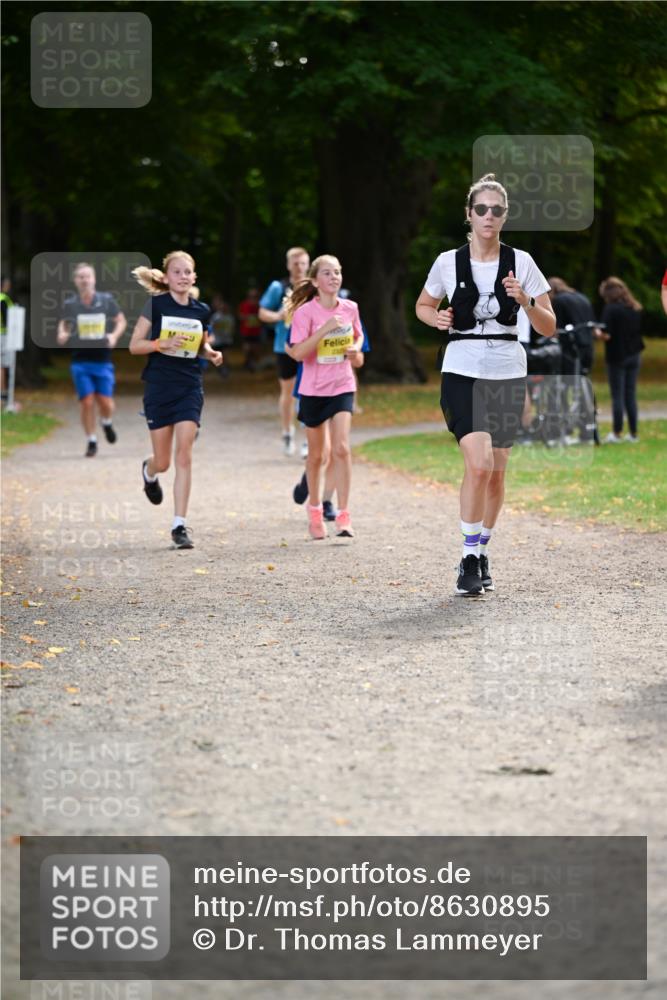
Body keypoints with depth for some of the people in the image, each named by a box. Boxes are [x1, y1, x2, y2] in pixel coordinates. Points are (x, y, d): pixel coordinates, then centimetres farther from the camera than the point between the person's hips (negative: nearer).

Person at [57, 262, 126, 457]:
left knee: (106, 402, -3)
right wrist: (62, 334, -6)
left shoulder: (106, 300, -1)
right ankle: (91, 441, 11)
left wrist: (115, 335, -8)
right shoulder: (70, 304, 1)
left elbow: (121, 320, 11)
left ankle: (107, 424, 33)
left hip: (103, 360, 0)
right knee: (87, 402, -6)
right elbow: (63, 324, 17)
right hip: (80, 361, 0)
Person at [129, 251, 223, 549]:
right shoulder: (156, 304, -5)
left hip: (190, 387, 2)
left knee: (184, 454, -11)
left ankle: (179, 525, -9)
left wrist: (211, 354, 0)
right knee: (164, 461, 5)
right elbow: (134, 345, -5)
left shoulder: (201, 311, 5)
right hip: (159, 387, -2)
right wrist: (163, 344, -21)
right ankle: (149, 471, 45)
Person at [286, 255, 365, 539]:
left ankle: (343, 516, -10)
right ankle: (314, 511, 30)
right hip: (313, 389, -1)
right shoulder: (306, 312, -11)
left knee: (341, 448, -14)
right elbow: (298, 352, -20)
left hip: (342, 387, 1)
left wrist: (356, 349, -2)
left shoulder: (350, 308, 0)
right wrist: (325, 329, -27)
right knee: (316, 454, 11)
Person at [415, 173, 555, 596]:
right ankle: (470, 556, -7)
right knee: (479, 465, -19)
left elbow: (549, 327, 2)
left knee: (496, 473, 6)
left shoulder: (521, 262, 1)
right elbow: (423, 305, 19)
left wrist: (526, 301, -16)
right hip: (463, 372, -2)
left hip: (508, 374, 2)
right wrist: (437, 318, -3)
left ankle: (481, 553, 25)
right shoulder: (448, 262, 1)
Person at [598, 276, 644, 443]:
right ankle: (633, 433, 12)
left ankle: (617, 433, -1)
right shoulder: (637, 309, 8)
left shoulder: (611, 309, -12)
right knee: (631, 395, 10)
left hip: (617, 356, -6)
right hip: (634, 355, 6)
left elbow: (607, 334, -18)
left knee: (617, 396, -2)